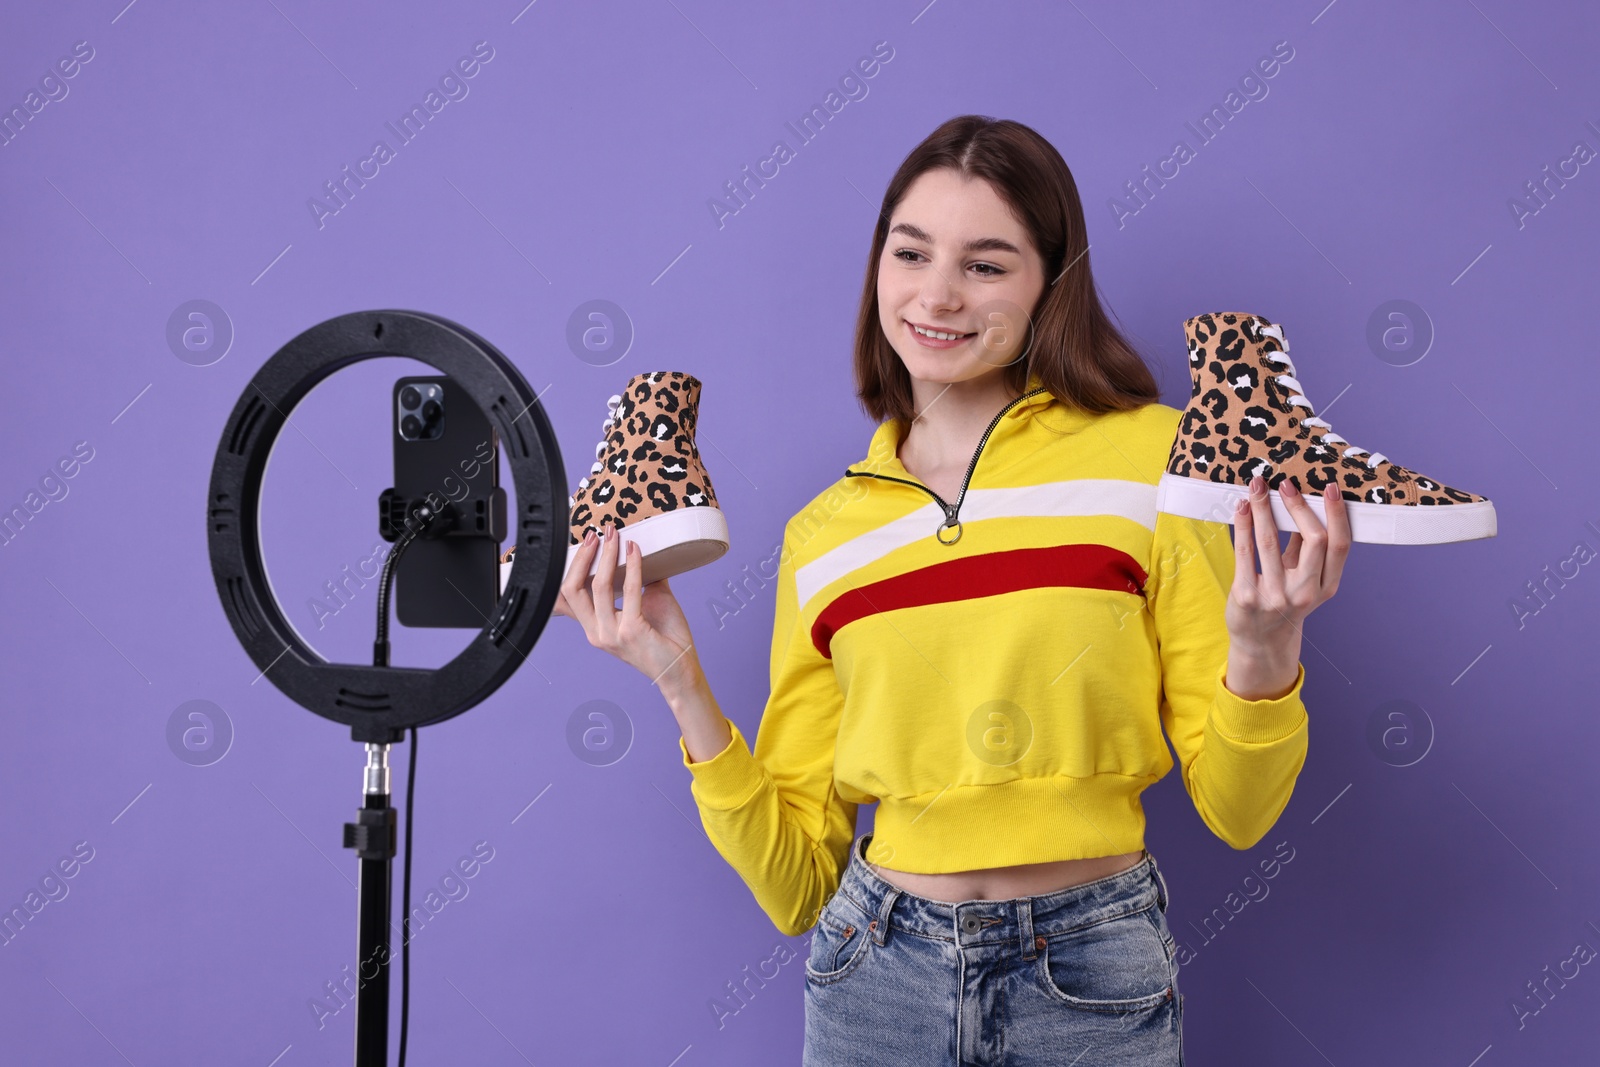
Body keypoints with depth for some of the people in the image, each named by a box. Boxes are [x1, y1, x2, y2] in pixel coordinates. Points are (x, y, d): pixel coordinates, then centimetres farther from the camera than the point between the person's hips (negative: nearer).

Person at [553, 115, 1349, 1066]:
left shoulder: (1150, 456, -7)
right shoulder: (822, 535, 2)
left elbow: (1235, 810, -4)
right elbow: (797, 884, 3)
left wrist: (1262, 649, -22)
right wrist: (682, 687, -6)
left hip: (1094, 981, -2)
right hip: (880, 971, 2)